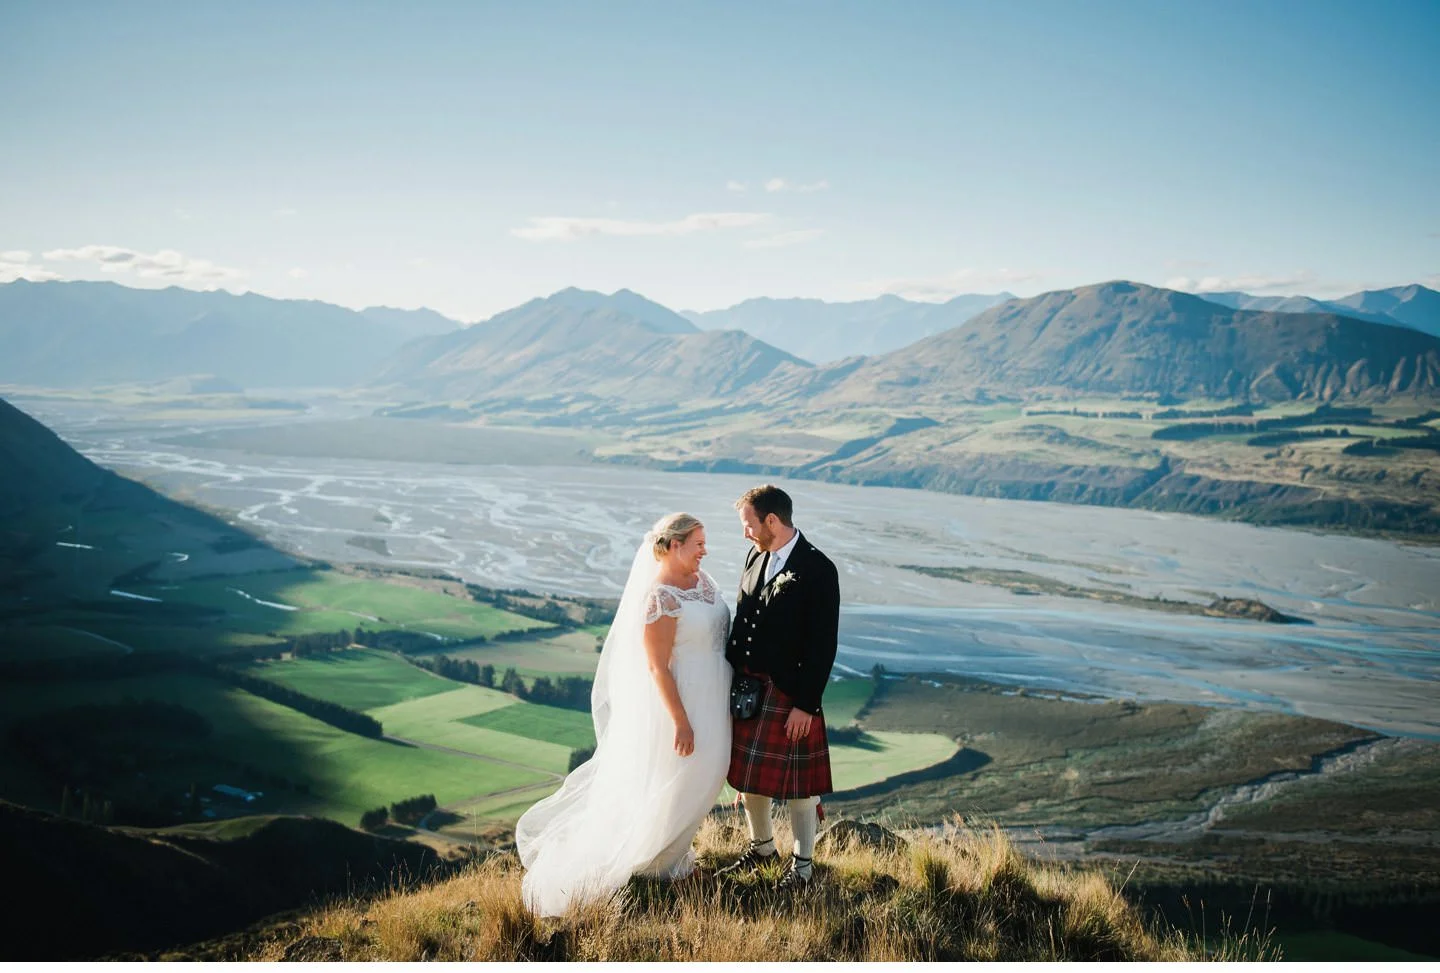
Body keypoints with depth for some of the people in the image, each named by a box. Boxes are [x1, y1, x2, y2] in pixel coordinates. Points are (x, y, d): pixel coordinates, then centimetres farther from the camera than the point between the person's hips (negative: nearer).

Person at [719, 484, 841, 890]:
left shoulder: (818, 570, -15)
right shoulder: (756, 557, 7)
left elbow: (823, 645, -15)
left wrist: (806, 704, -16)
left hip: (790, 695, -7)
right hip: (745, 689, 7)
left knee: (797, 783, 6)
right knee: (748, 776, 17)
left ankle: (803, 862, 25)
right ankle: (761, 847, 38)